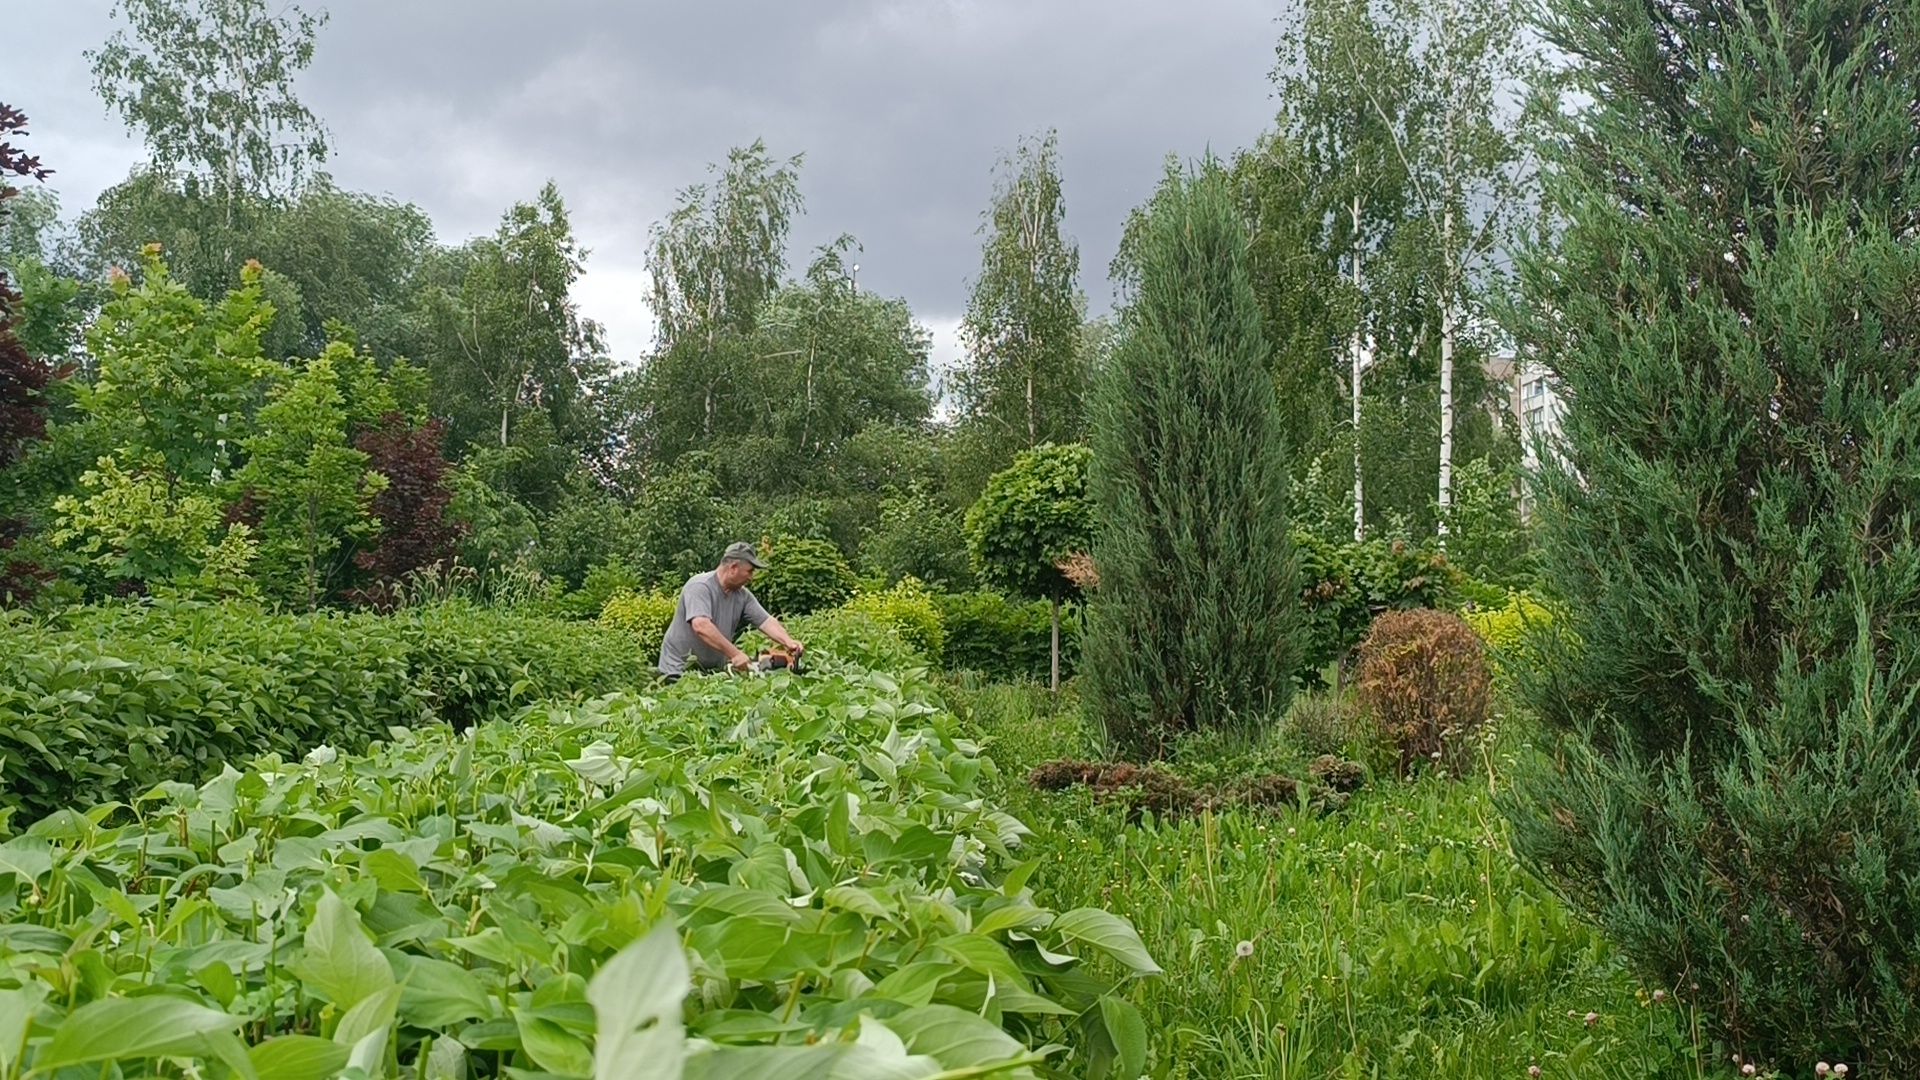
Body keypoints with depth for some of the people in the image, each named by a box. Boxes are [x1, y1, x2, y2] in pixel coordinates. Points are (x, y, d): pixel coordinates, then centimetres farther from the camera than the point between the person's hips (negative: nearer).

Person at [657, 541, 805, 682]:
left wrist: (788, 643, -19)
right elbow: (701, 626, -34)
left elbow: (766, 622, 0)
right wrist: (735, 654, -37)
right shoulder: (700, 587, -20)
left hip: (714, 672, 6)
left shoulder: (742, 595, 3)